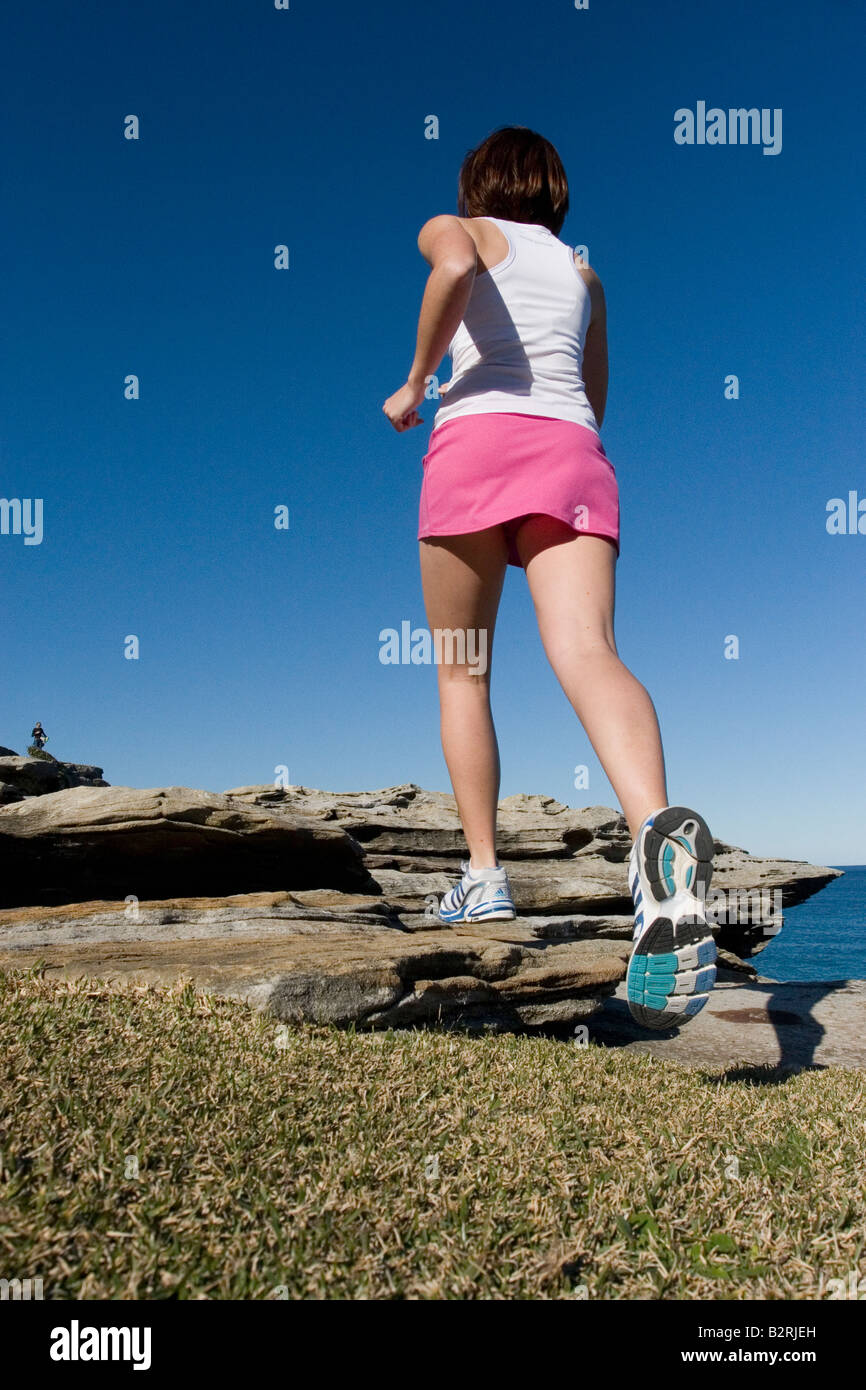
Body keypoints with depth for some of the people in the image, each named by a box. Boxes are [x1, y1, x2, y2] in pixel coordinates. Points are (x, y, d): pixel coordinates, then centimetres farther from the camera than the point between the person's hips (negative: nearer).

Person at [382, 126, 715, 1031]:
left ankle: (484, 875, 2)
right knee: (587, 653, -20)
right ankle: (658, 829, -48)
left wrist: (414, 384, 2)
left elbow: (456, 270, -7)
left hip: (479, 441, -3)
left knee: (462, 672, 9)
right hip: (576, 457, 3)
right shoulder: (583, 273, 33)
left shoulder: (453, 230, 19)